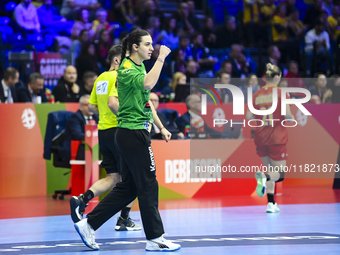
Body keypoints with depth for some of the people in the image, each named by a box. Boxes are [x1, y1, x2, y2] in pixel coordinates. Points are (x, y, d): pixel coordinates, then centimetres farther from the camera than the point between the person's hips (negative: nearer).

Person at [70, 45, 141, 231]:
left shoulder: (100, 78, 14)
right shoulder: (119, 77, -12)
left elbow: (92, 106, 17)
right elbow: (112, 102, -26)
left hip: (103, 130, 8)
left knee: (113, 178, 10)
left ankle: (82, 199, -9)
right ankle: (124, 220, 5)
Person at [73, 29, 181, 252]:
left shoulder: (140, 68, 17)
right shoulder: (127, 69, -14)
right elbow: (148, 84, -35)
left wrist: (161, 127, 22)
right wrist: (161, 58, -27)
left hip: (138, 133, 10)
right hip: (132, 133, -10)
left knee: (128, 187, 11)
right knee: (148, 186, -5)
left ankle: (88, 225, 14)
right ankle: (155, 238, 2)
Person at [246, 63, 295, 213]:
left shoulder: (257, 94, 4)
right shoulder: (281, 92, -8)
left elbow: (249, 117, 1)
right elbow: (287, 115, -15)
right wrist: (291, 118, 7)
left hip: (260, 138, 5)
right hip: (277, 138, -4)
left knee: (271, 170, 19)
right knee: (280, 175, 2)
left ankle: (271, 204, 7)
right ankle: (264, 177, -32)